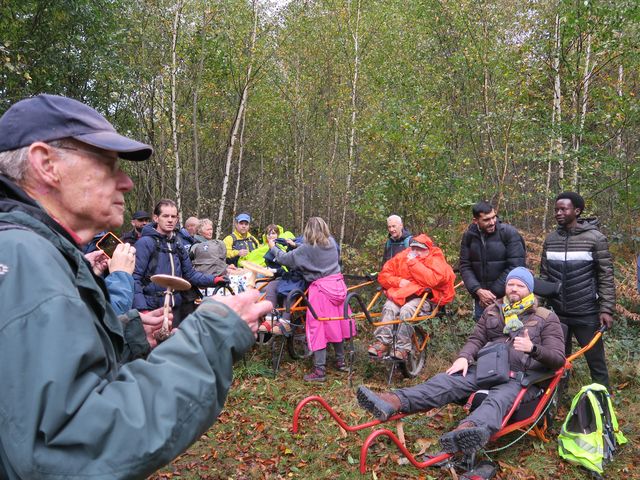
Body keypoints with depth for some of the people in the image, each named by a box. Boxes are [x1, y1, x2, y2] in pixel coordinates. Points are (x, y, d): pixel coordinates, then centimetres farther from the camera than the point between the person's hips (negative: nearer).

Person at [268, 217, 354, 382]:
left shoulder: (306, 249, -9)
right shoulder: (332, 242, 6)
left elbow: (285, 259, -2)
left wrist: (273, 248, 17)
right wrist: (297, 246, 24)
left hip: (320, 289, -6)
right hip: (338, 285, 6)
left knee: (318, 327, 0)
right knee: (335, 324, 17)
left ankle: (320, 370, 2)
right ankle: (341, 362, 28)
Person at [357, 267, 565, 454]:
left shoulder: (547, 319, 7)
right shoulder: (492, 311, 19)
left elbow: (558, 359, 0)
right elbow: (476, 339, 16)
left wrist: (533, 348, -21)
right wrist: (464, 357, -6)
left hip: (521, 377, -4)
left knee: (500, 397, -39)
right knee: (446, 380, -23)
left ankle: (470, 431, -73)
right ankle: (393, 402, -46)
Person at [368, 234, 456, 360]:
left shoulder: (436, 260, 0)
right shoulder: (402, 256, 10)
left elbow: (431, 280, -21)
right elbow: (383, 275, 7)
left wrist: (413, 263, -16)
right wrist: (398, 281, -12)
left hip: (423, 297, -3)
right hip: (401, 294, 4)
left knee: (407, 310, -33)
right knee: (389, 307, -28)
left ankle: (402, 348, -26)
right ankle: (382, 343, -29)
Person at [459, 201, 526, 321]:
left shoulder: (510, 233, -11)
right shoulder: (469, 236, 0)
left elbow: (515, 266, -15)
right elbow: (465, 266, 0)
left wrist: (494, 293, -14)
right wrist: (478, 290, -15)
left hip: (506, 297, -3)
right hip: (480, 298, 4)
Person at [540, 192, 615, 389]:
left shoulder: (595, 238, -7)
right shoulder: (550, 239, 5)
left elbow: (606, 277, -6)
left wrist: (606, 309, -11)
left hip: (587, 314, -4)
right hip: (556, 313, 4)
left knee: (596, 361, 7)